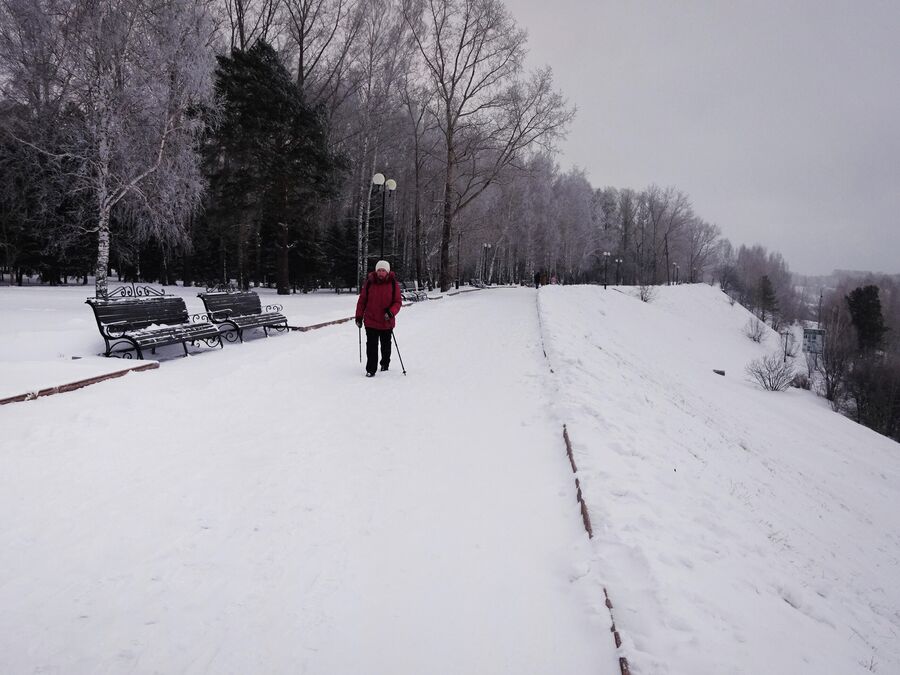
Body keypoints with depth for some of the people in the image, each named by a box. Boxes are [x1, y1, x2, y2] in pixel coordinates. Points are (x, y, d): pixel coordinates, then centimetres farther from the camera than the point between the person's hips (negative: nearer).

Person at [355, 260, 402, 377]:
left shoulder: (393, 283, -6)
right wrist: (359, 316, 2)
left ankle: (385, 364, 38)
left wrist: (391, 312, -23)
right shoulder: (369, 282, -5)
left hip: (387, 322, 1)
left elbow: (398, 302, -4)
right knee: (371, 346, -4)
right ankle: (371, 369, 2)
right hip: (371, 321, -1)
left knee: (386, 345, 17)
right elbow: (362, 300, 2)